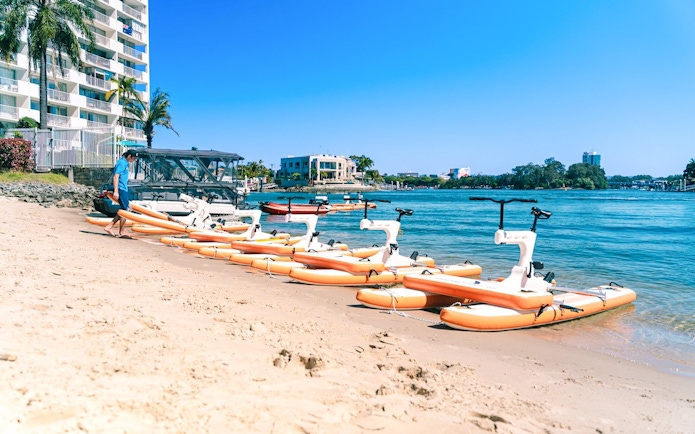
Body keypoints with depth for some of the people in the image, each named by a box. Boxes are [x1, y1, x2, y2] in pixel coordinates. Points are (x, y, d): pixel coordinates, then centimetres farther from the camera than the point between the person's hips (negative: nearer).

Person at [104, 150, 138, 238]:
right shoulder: (122, 163, -13)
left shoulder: (124, 163, 16)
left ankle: (109, 227, 14)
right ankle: (121, 233, 4)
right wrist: (116, 191, -26)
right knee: (125, 210, -4)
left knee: (124, 210, 13)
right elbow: (116, 177, -21)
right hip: (121, 189, -10)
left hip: (123, 189, 10)